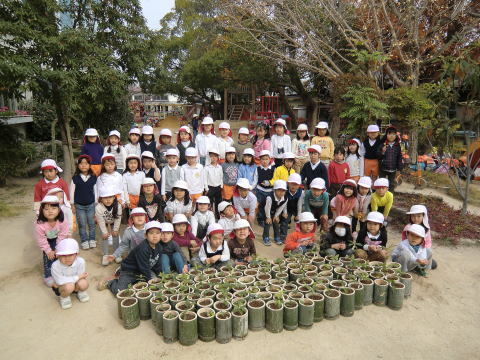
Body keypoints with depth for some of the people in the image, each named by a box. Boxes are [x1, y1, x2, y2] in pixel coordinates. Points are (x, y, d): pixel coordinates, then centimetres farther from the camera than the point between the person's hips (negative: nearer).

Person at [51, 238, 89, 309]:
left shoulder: (80, 262, -25)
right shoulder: (55, 265, -29)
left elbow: (81, 277, -20)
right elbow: (60, 281, -27)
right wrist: (78, 277, -26)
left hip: (75, 283, 2)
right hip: (62, 287, -2)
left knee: (83, 283, -30)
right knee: (69, 286, -35)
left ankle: (81, 292, 9)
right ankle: (64, 297, 3)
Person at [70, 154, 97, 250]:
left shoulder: (93, 178, -4)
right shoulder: (75, 178, -7)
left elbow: (95, 191, 4)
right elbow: (72, 191, -1)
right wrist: (72, 205, 0)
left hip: (91, 205, 1)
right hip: (79, 205, -1)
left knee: (91, 223, 10)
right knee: (82, 224, 7)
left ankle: (92, 239, 25)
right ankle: (84, 241, 21)